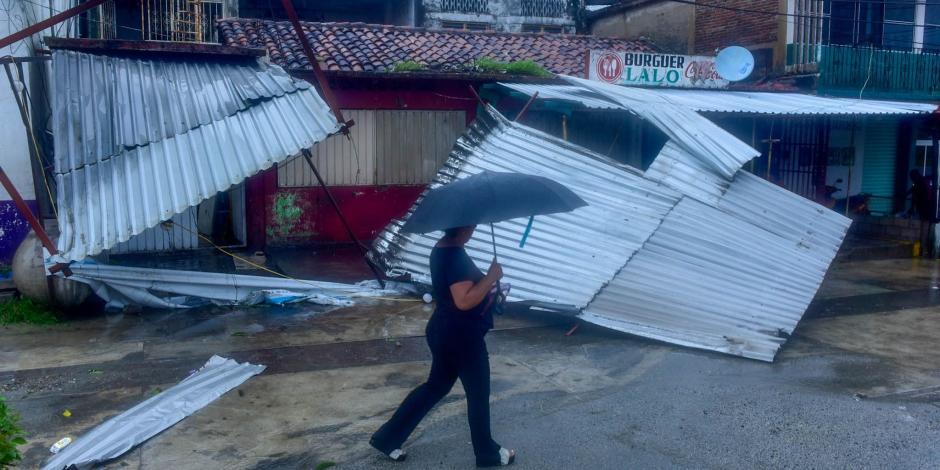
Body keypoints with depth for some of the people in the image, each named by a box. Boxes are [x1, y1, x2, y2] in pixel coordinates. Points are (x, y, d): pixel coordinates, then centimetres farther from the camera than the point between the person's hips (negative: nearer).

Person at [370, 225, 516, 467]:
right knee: (479, 394, 9)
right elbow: (464, 301, -30)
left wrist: (486, 285, 11)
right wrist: (491, 276, -22)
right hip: (462, 336, -10)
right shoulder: (456, 256, -24)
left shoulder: (442, 249, 7)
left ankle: (387, 437, 25)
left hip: (444, 331, 10)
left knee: (436, 386, 20)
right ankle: (488, 453, 27)